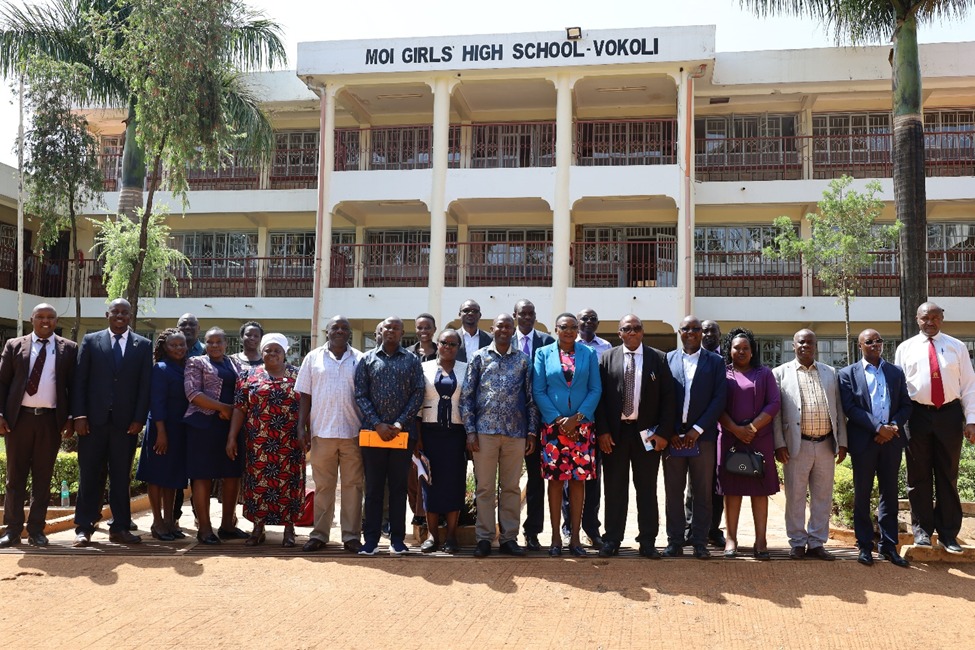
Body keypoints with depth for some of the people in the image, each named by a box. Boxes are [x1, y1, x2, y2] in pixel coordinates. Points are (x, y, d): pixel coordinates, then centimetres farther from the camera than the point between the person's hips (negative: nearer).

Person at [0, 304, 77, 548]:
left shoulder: (69, 349, 6)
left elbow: (74, 386, 5)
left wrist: (70, 418, -3)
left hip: (51, 420, 0)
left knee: (43, 477, 5)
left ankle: (36, 530, 12)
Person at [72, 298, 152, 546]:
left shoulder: (143, 345, 7)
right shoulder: (90, 340, 7)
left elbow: (144, 385, 3)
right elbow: (79, 380, 3)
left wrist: (139, 419, -5)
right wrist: (79, 414, -6)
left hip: (126, 421, 0)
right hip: (94, 419, 0)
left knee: (121, 476, 6)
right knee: (90, 475, 5)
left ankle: (119, 528, 12)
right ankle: (84, 527, 11)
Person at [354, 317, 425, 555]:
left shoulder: (412, 361, 8)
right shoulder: (368, 359, 7)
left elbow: (418, 394, 1)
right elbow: (360, 395, 1)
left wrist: (400, 423, -9)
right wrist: (377, 424, -9)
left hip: (403, 432, 0)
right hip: (373, 431, 0)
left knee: (399, 486, 6)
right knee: (373, 486, 4)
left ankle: (397, 538, 12)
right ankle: (371, 538, 10)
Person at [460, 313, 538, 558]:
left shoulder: (523, 360, 9)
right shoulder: (479, 358, 5)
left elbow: (530, 398, 10)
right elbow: (466, 397, 3)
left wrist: (532, 432, 3)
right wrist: (470, 431, -4)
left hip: (516, 433, 2)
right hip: (485, 431, -1)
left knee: (511, 487, 6)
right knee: (485, 488, 3)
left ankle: (509, 538, 14)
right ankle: (484, 538, 10)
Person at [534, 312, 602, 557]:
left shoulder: (589, 354, 7)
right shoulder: (543, 353, 5)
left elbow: (595, 389, 3)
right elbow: (538, 391, 0)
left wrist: (577, 417, -9)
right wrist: (558, 419, -9)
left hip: (582, 426, 1)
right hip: (553, 426, -1)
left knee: (578, 480, 3)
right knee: (555, 480, 2)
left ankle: (575, 537, 10)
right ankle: (556, 537, 9)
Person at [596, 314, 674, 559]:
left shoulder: (659, 358, 3)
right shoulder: (607, 359, 4)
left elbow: (668, 398, 1)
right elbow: (600, 397, 2)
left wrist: (663, 432, -6)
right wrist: (603, 431, -5)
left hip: (647, 433, 0)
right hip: (614, 433, 0)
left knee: (647, 489, 6)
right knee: (614, 489, 6)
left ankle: (647, 542, 14)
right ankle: (612, 540, 15)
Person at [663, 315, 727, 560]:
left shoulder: (715, 362, 5)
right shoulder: (667, 360, 7)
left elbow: (719, 399, -1)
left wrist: (697, 430, -9)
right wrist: (669, 432, -5)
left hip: (702, 437, 0)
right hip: (672, 436, 1)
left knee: (703, 492, 4)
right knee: (673, 491, 4)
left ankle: (700, 542, 12)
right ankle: (674, 541, 12)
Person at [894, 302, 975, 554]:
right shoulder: (905, 348, 6)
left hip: (950, 415, 1)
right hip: (918, 415, 0)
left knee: (948, 476, 7)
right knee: (919, 476, 6)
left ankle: (948, 534, 16)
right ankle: (922, 530, 17)